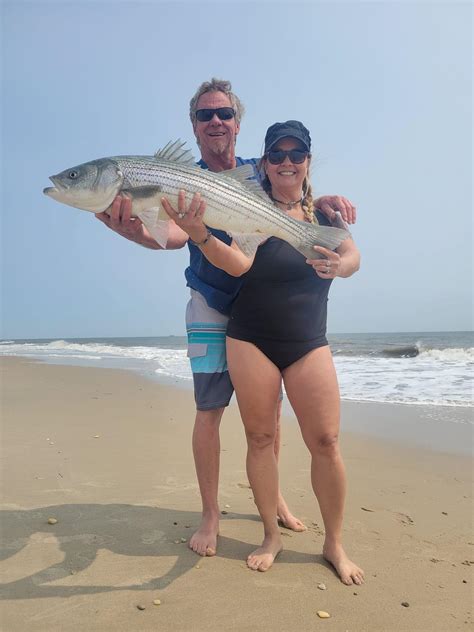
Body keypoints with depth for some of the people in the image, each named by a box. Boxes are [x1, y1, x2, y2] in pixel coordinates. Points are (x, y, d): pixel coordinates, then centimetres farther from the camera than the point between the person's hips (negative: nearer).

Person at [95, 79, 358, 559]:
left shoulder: (258, 173, 4)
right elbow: (176, 232, -24)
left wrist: (322, 201, -19)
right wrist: (138, 230, -47)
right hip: (212, 308, -3)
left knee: (269, 406, 7)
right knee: (209, 409, -5)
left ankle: (272, 495, 28)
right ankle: (210, 516, 11)